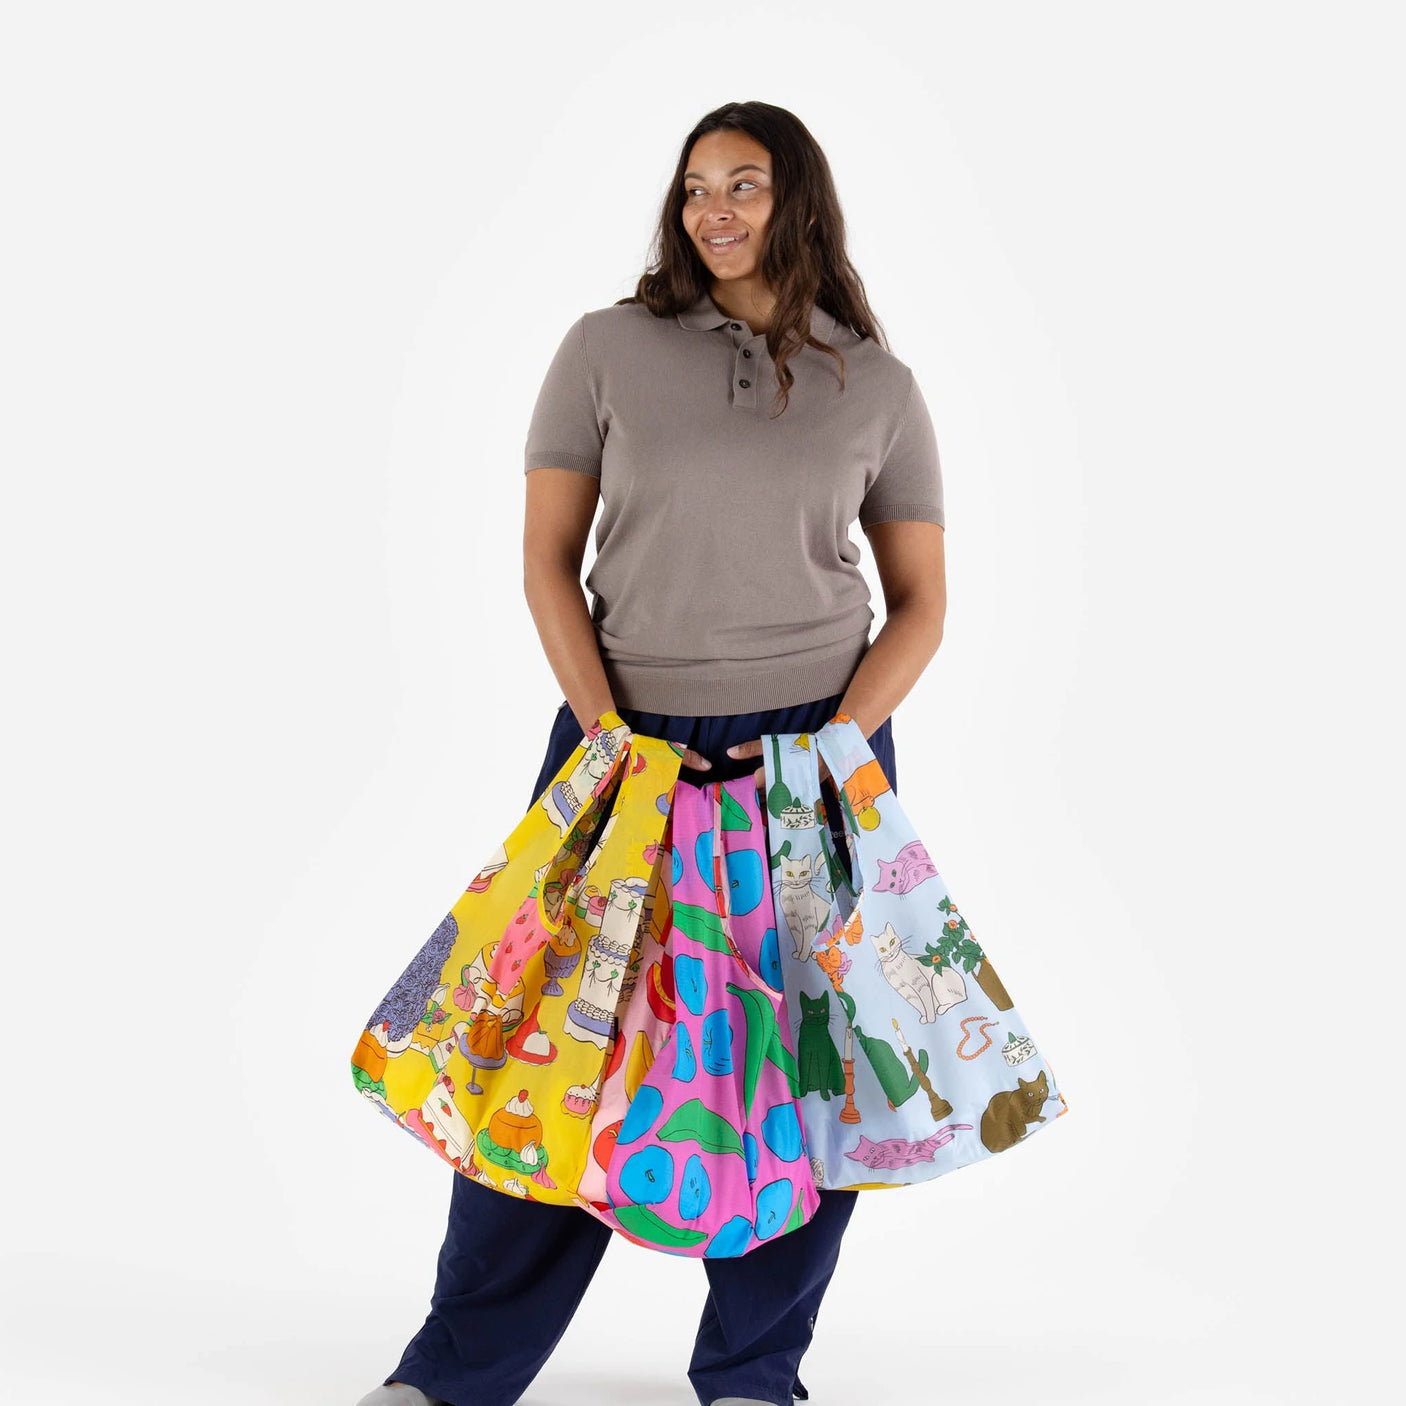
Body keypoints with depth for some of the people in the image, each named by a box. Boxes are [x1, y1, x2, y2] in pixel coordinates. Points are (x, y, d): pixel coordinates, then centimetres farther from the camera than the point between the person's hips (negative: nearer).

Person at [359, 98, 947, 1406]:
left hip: (818, 753, 1)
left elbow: (920, 604, 6)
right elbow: (547, 561, 1)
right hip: (627, 741, -1)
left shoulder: (878, 388, 4)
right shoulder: (607, 350, 2)